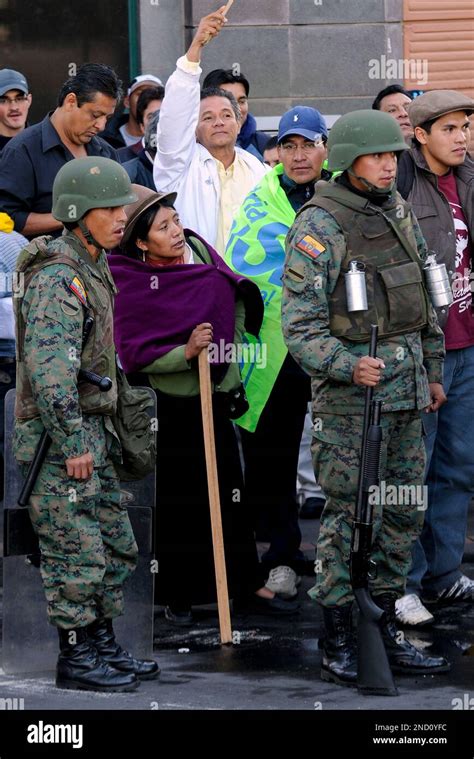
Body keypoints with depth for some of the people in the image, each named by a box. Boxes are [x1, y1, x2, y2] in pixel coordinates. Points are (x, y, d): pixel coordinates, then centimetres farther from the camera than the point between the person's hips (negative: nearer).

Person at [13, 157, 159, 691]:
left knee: (115, 547, 14)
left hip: (90, 433, 10)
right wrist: (73, 442, -25)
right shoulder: (58, 278, -17)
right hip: (57, 440, -10)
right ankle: (75, 662, 3)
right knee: (76, 554, -5)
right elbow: (49, 367, -25)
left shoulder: (92, 271, 14)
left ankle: (103, 646, 24)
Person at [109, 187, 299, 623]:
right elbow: (133, 354, -14)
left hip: (215, 398, 5)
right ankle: (178, 595, 16)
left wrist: (231, 347, 15)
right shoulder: (132, 286, -12)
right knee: (177, 502, 3)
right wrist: (185, 352, -24)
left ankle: (247, 585, 17)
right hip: (168, 406, -5)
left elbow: (238, 298, 18)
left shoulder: (201, 252, 2)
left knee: (230, 495, 9)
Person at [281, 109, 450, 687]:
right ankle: (339, 647, 4)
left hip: (405, 389, 8)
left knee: (402, 512, 11)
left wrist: (432, 369, 20)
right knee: (350, 517, -4)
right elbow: (300, 328, -17)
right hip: (348, 390, -8)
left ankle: (384, 634, 20)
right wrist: (348, 367, -30)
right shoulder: (318, 228, -14)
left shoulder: (398, 212, 10)